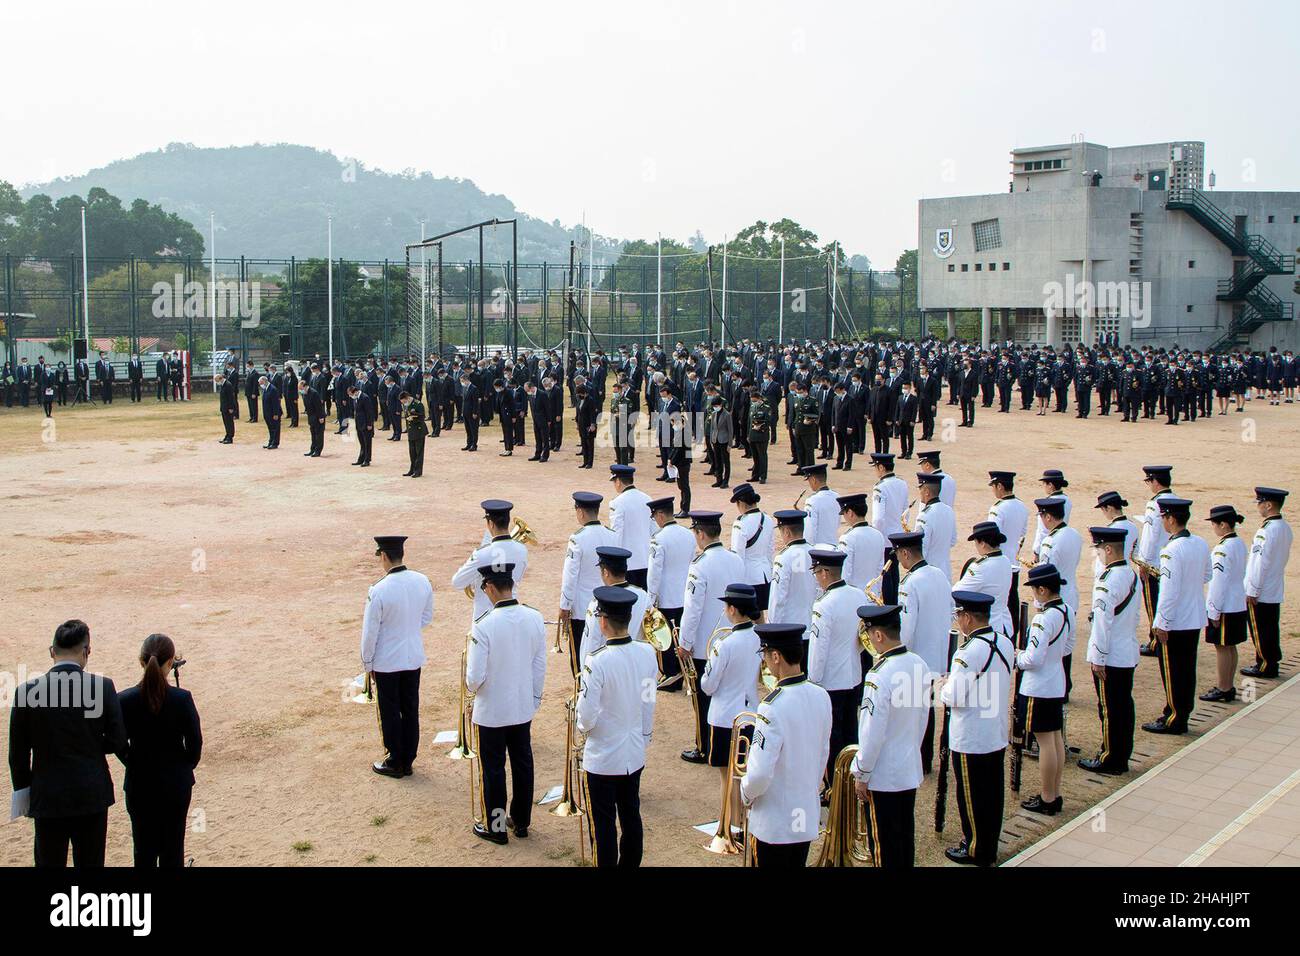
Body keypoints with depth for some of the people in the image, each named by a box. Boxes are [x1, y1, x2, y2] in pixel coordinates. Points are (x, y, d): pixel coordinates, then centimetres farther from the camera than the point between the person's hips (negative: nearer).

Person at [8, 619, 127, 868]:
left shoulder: (28, 691, -9)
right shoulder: (103, 687, -11)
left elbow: (18, 752, -2)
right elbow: (117, 742, -6)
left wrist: (23, 790, 12)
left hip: (47, 798, 0)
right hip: (93, 794, 0)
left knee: (49, 862, 13)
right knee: (91, 864, 12)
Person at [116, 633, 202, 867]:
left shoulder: (124, 700, -12)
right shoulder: (182, 698, -16)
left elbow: (119, 745, -3)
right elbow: (195, 742, -8)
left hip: (139, 784, 1)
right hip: (176, 784, -1)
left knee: (144, 849, 14)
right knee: (173, 848, 12)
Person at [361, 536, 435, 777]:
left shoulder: (379, 590, -23)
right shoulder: (422, 581, -7)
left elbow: (370, 632, -14)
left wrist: (367, 663, -1)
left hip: (387, 660, -5)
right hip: (414, 657, 5)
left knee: (390, 712, 10)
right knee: (411, 709, 15)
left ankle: (395, 763, 22)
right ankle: (408, 761, 26)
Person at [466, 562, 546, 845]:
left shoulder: (483, 625, -24)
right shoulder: (535, 618, -9)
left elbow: (475, 678, -20)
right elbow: (540, 666, 0)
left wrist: (470, 686, 3)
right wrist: (534, 699, 13)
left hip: (492, 712, -5)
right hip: (524, 708, 5)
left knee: (494, 770, 11)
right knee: (522, 764, 18)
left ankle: (496, 827, 25)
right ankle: (521, 821, 32)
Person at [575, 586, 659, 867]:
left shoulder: (597, 662, -25)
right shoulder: (647, 653, -8)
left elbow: (587, 718, -21)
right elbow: (649, 705, 3)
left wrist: (582, 725, 1)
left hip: (603, 759, -5)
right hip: (635, 754, 5)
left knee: (603, 823, 8)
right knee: (631, 817, 19)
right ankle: (630, 863, 32)